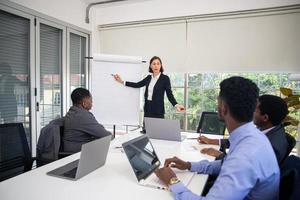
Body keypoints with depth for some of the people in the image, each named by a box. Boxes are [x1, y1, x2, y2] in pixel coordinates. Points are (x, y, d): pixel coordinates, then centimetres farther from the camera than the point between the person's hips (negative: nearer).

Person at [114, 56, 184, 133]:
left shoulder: (165, 78, -6)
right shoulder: (148, 77, 9)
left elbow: (169, 94, -7)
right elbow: (137, 85, 13)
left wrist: (176, 105, -23)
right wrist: (122, 81, 11)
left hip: (158, 109, -5)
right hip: (147, 108, 5)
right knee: (145, 131, 8)